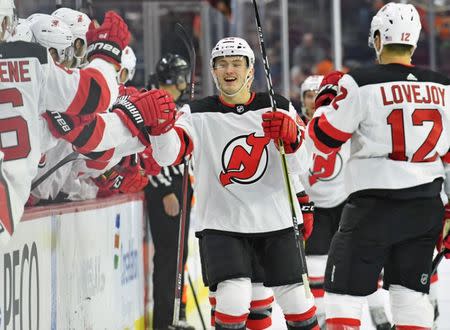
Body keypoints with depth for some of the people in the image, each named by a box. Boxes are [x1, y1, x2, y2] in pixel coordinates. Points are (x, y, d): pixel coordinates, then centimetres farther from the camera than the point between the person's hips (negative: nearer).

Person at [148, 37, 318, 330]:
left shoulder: (277, 108, 1)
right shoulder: (199, 115, -3)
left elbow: (301, 164, -5)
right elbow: (168, 155, -18)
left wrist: (291, 135, -26)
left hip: (276, 221, 2)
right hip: (221, 225, -2)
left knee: (297, 303, 7)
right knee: (234, 298, -21)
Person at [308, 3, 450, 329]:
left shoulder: (361, 83, -10)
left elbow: (324, 140, -4)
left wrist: (326, 103, 14)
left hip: (374, 206, -5)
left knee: (345, 290, 1)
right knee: (411, 290, 12)